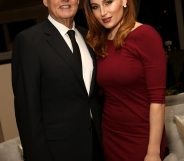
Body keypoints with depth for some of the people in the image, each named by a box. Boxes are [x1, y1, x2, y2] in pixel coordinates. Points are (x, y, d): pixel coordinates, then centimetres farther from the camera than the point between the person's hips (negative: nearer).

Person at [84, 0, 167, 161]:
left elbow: (157, 97, -16)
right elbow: (107, 93, 5)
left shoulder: (146, 35, -14)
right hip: (110, 136, 5)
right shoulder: (100, 43, 4)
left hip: (142, 139, -5)